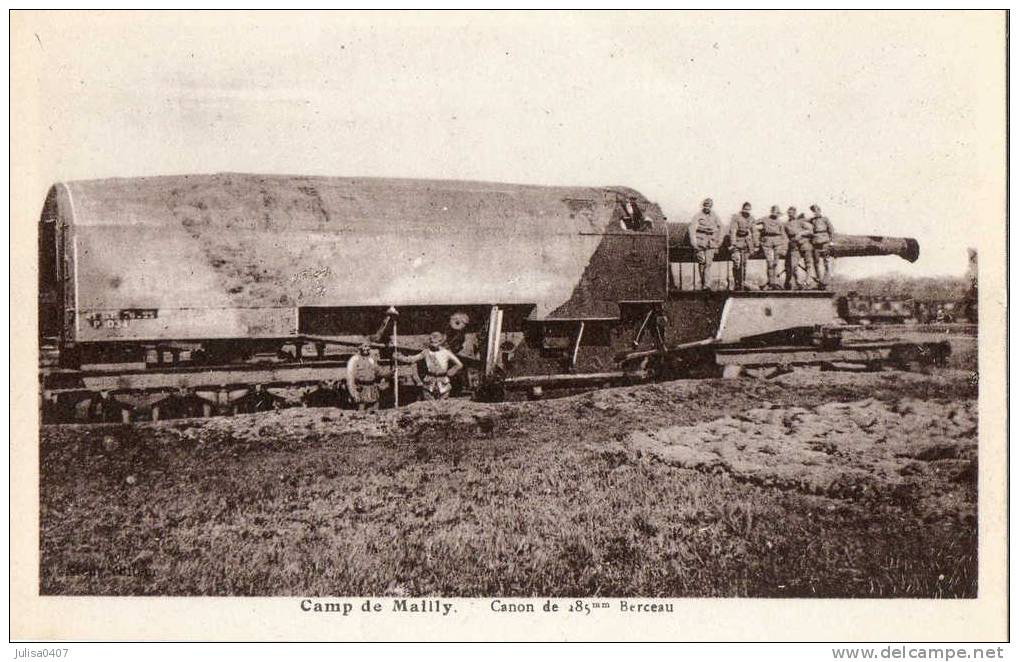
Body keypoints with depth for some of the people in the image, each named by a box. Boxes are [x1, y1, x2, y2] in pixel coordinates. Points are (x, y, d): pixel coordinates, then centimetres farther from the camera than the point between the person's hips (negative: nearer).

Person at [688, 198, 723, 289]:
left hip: (711, 243, 2)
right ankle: (702, 282, 15)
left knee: (708, 263, -7)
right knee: (701, 262, -1)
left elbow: (719, 227, 21)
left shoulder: (714, 216, 9)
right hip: (700, 242, -2)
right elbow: (692, 228, -10)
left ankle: (706, 283, -9)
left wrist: (719, 240, 17)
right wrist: (694, 243, -18)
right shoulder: (697, 216, -3)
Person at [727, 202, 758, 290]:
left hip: (747, 242, 5)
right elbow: (732, 231, -14)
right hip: (737, 241, -5)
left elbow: (754, 232, 14)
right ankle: (736, 283, -8)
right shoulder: (735, 217, -8)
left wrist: (755, 245, 12)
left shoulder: (751, 219, 8)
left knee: (744, 263, 7)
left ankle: (743, 283, 14)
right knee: (737, 262, -17)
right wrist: (732, 244, -23)